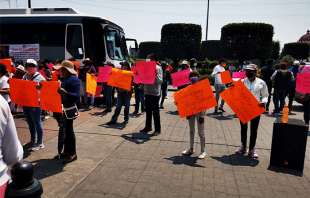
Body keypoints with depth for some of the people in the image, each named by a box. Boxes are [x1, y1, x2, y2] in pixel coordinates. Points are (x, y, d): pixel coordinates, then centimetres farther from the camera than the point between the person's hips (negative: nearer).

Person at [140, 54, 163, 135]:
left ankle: (157, 129, 10)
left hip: (155, 93, -6)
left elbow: (160, 81, -15)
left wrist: (156, 74, -27)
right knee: (148, 111, 14)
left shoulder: (158, 68, -7)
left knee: (155, 112, 1)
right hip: (147, 92, 6)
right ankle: (148, 127, 27)